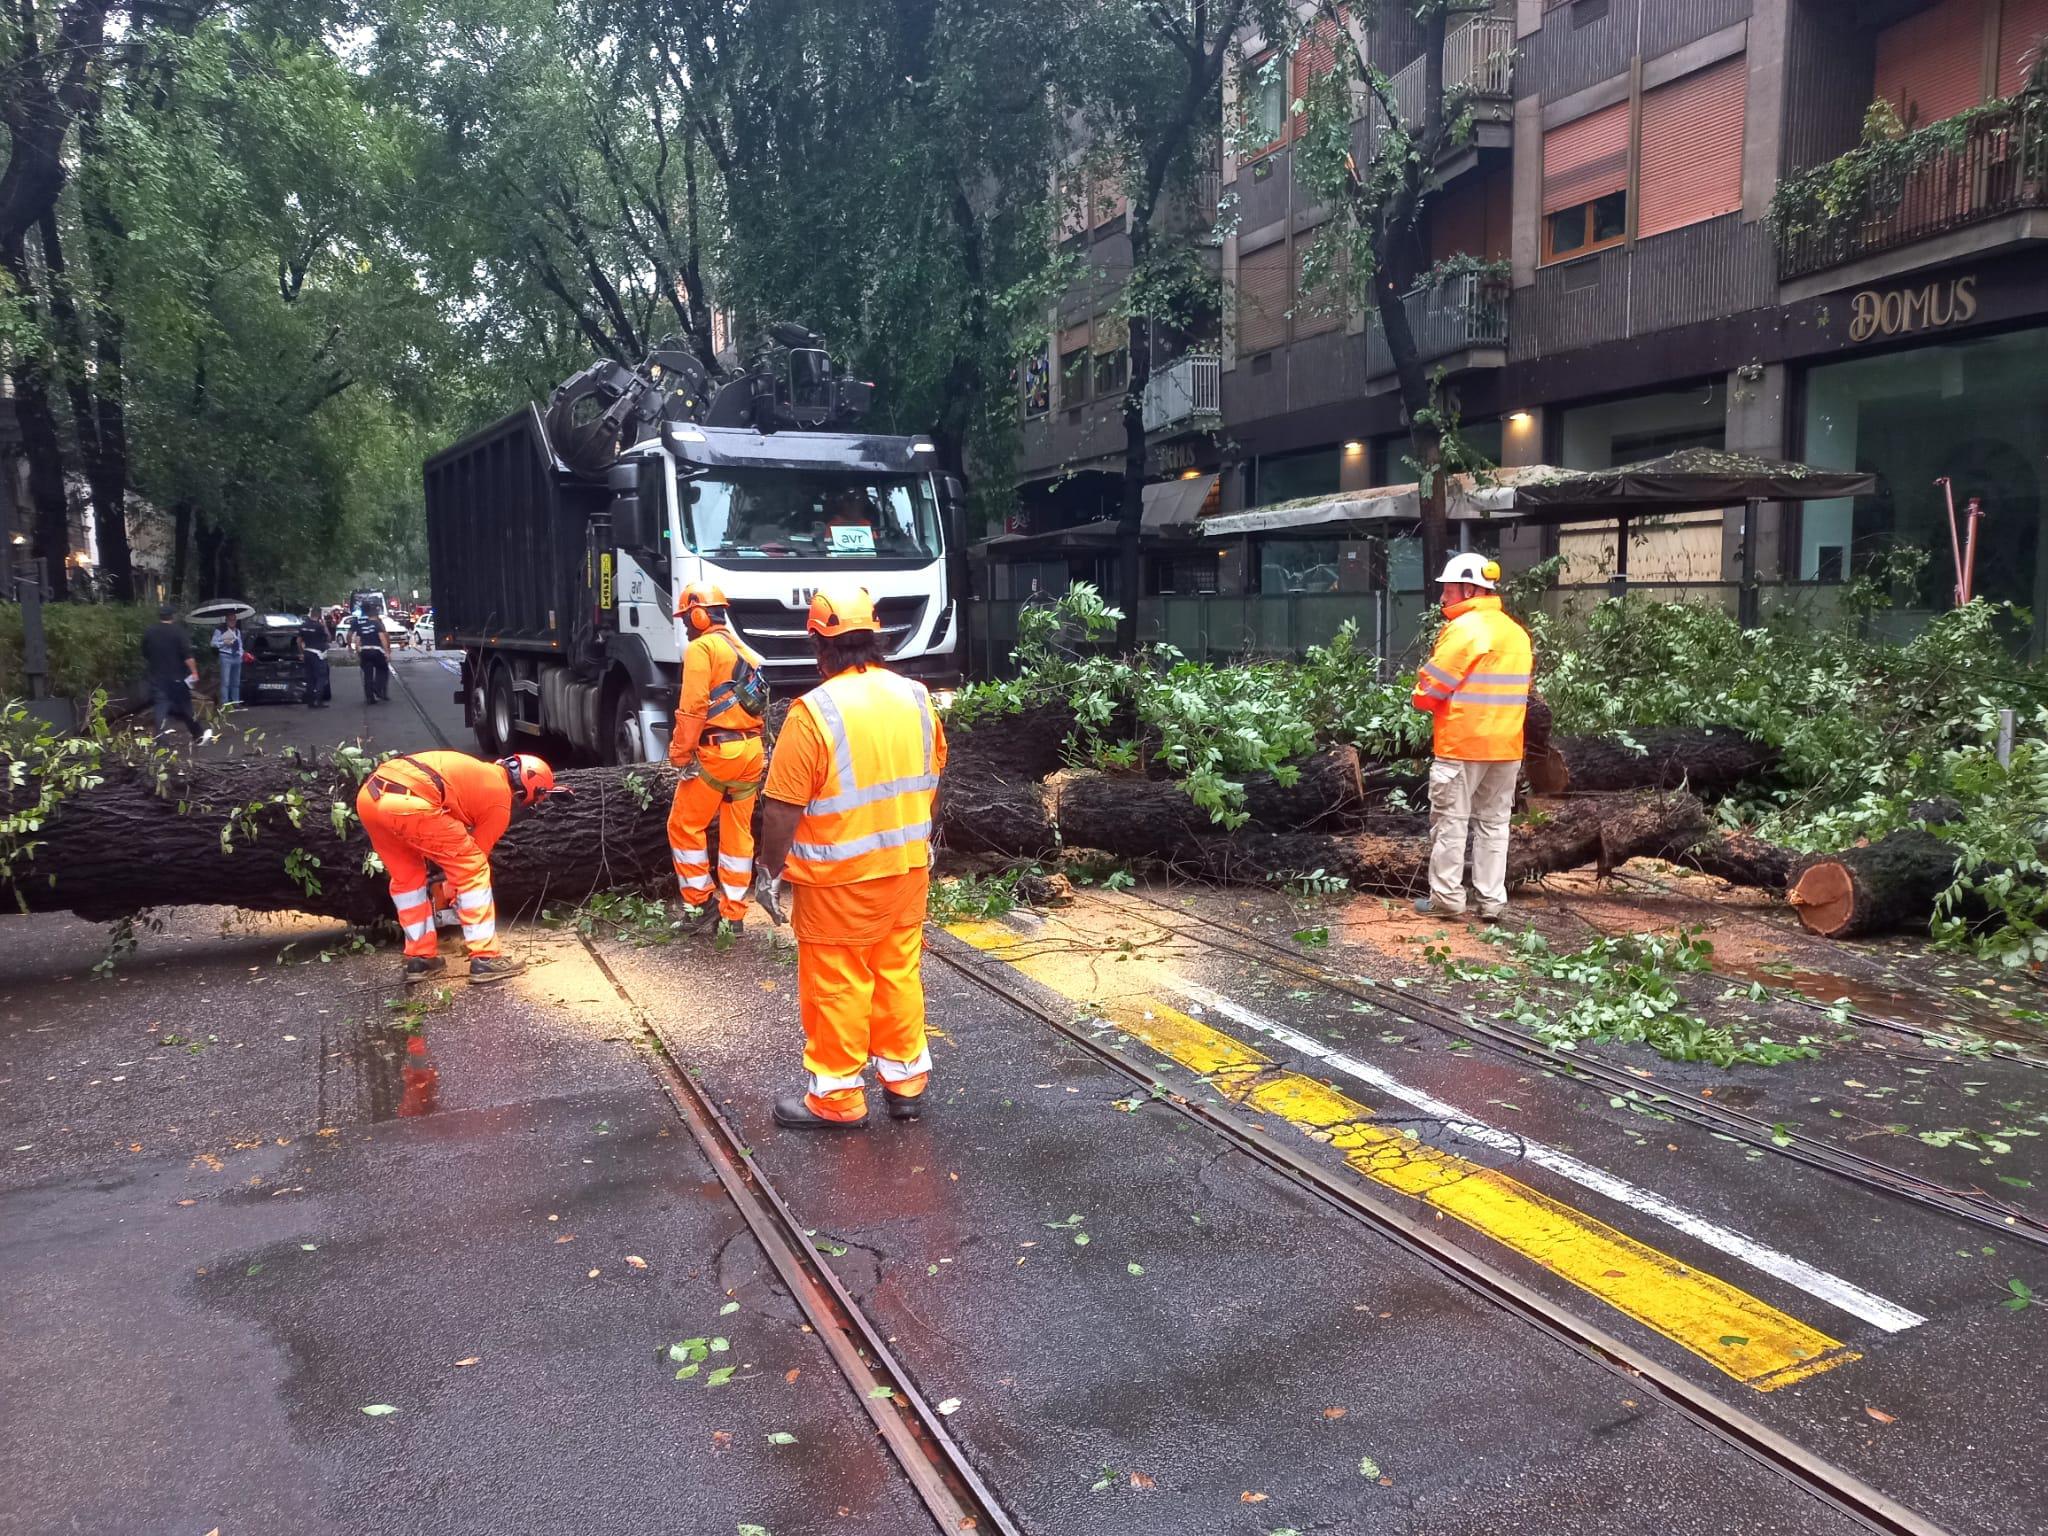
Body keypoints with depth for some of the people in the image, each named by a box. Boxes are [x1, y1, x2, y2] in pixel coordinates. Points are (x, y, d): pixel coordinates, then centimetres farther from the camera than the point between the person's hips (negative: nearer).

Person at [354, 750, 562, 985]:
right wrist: (452, 891, 37)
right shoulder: (500, 800, 12)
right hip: (405, 803, -8)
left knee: (407, 877, 26)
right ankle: (485, 959, 8)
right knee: (473, 870, 7)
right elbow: (475, 855, 20)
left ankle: (420, 958, 28)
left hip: (368, 795, 8)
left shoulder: (477, 772, 33)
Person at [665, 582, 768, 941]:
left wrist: (681, 755, -11)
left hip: (716, 751, -8)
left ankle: (698, 901, 11)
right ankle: (733, 914, 13)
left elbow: (692, 708, -16)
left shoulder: (701, 648, -8)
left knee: (685, 827, 8)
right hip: (750, 750, 8)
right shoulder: (743, 650, 18)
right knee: (738, 833, 10)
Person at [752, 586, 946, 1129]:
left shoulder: (815, 711, -19)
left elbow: (782, 807, -17)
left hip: (840, 879, -6)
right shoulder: (915, 697, 0)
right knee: (900, 973, 17)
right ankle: (906, 1079, 28)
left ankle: (836, 1096, 18)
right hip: (907, 865, 6)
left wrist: (770, 869, -4)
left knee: (836, 986, 7)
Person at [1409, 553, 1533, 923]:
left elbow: (1430, 687, -11)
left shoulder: (1463, 629, -12)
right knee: (1494, 823, 11)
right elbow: (1516, 688, 16)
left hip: (1461, 744, -7)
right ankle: (1492, 900, 13)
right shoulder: (1517, 633, 11)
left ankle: (1446, 898, 6)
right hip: (1506, 746, 7)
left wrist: (1421, 699, 9)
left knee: (1449, 822, 2)